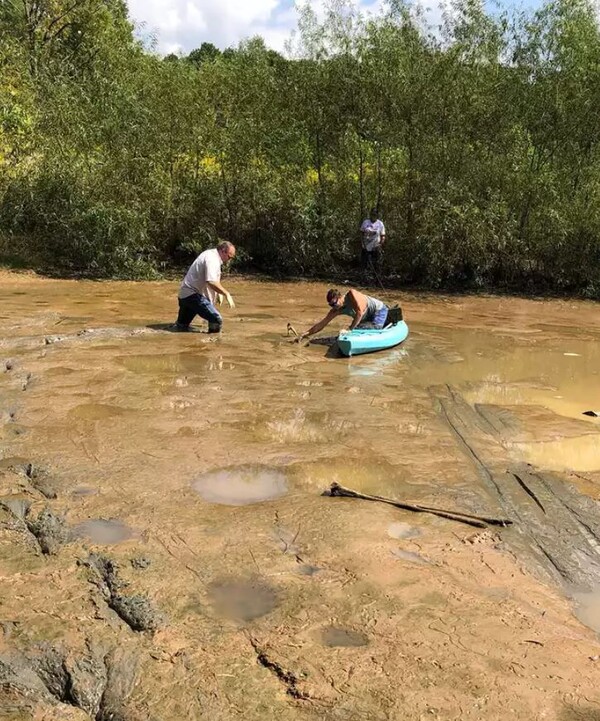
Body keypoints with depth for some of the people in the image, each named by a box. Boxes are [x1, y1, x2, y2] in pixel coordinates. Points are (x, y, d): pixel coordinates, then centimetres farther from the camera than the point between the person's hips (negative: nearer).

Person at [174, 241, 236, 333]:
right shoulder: (212, 259, -19)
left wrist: (219, 294, 17)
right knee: (216, 319, -21)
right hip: (193, 295, -11)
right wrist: (227, 294, -27)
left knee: (182, 327, 24)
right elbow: (211, 282, -32)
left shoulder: (210, 254, 15)